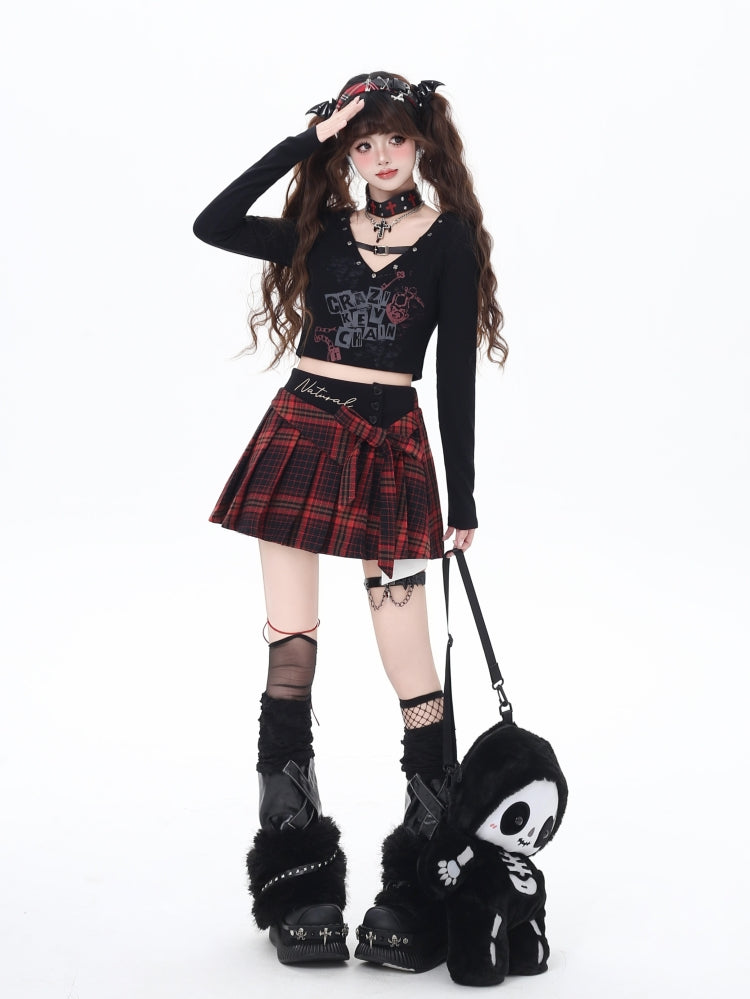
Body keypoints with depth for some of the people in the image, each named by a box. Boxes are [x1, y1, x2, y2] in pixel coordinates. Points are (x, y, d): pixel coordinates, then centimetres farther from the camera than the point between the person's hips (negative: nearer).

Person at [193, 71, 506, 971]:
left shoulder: (450, 237, 4)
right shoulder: (321, 230, 12)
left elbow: (457, 371, 1)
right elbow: (212, 224, -3)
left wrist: (462, 498, -2)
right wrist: (306, 141, -2)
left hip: (390, 446, -2)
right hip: (303, 434, 2)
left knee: (407, 651, -7)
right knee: (291, 642, -2)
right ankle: (300, 893, 5)